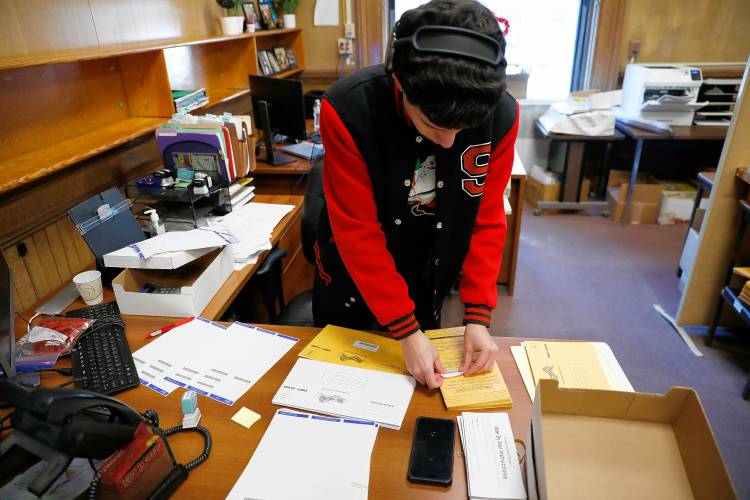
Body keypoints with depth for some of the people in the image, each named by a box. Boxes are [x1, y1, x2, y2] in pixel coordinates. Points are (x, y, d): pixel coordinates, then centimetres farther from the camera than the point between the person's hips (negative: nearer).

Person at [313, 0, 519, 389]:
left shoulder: (502, 116, -22)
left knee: (418, 394, 22)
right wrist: (405, 330, -24)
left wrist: (477, 316, -15)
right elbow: (357, 232, -25)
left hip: (426, 276, 2)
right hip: (351, 276, -1)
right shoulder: (348, 110, -30)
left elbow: (487, 220, -11)